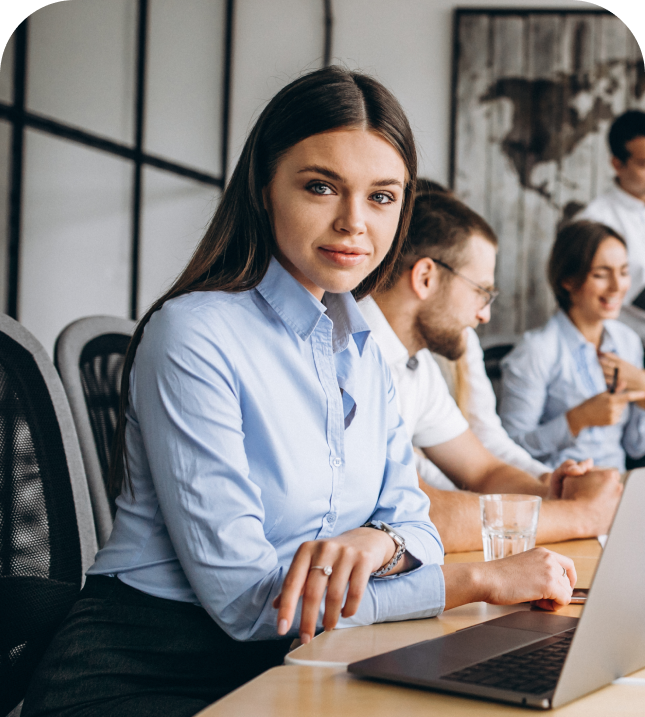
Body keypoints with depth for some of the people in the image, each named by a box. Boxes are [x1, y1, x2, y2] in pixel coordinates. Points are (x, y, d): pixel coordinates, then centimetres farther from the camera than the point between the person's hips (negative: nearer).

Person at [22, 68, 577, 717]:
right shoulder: (194, 334, -16)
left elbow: (413, 523, 8)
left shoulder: (363, 350, 9)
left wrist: (375, 541, -18)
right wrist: (479, 579, -17)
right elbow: (242, 595, -19)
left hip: (281, 664, 7)